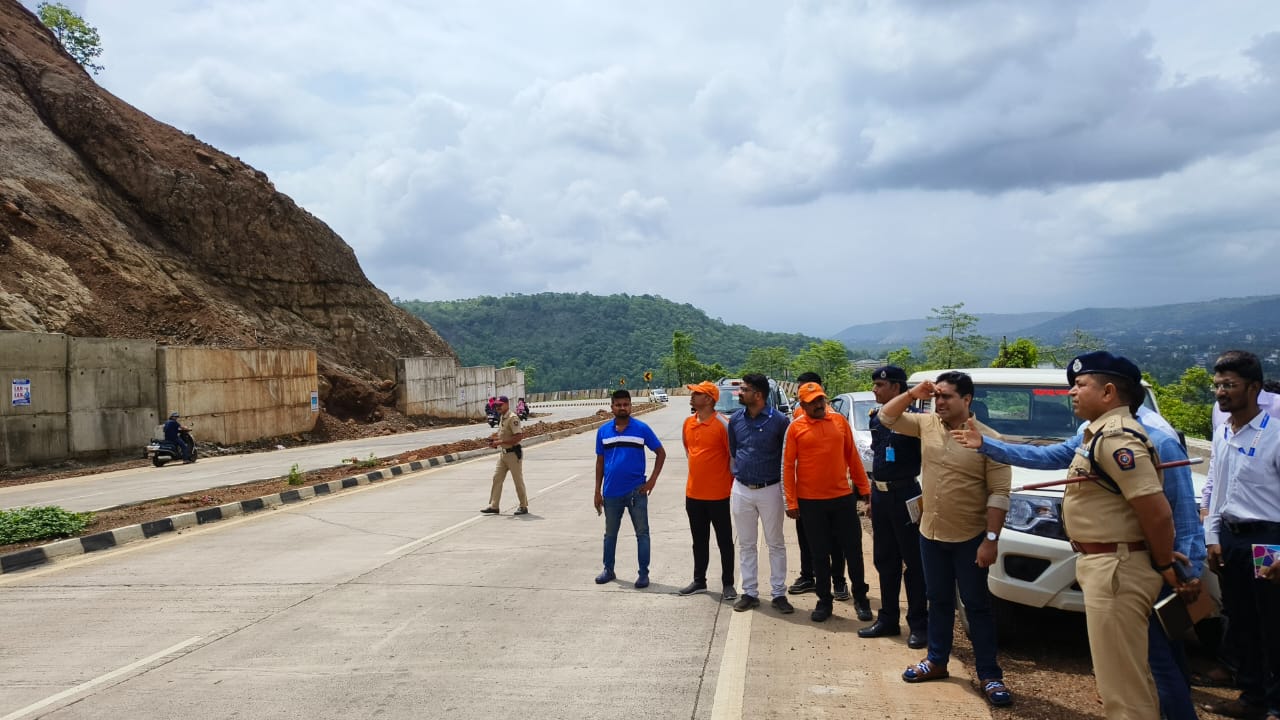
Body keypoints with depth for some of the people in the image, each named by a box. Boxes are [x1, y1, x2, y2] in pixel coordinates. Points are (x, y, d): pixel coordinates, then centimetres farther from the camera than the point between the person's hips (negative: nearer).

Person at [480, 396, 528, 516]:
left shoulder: (512, 418, -17)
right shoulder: (501, 418, 11)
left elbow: (518, 437, -25)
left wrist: (500, 442, -25)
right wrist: (495, 439, 3)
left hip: (513, 453, -9)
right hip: (503, 453, 9)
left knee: (518, 481, 1)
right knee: (497, 479, 7)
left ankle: (524, 507, 12)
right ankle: (494, 506, 13)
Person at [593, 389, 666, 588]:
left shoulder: (642, 429, -5)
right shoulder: (603, 431, 3)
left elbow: (661, 453, 1)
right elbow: (600, 462, 8)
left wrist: (652, 480, -7)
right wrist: (598, 491, 5)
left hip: (636, 491, -3)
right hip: (611, 492, 3)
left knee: (642, 533, 3)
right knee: (610, 533, 15)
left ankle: (643, 573, 13)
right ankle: (608, 570, 29)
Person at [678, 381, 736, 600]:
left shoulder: (722, 424, -14)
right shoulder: (688, 423, 6)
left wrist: (732, 483, -6)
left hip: (718, 494, -6)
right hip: (693, 493, 6)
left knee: (724, 541, 6)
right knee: (699, 540, 17)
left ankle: (728, 584, 15)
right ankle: (699, 581, 28)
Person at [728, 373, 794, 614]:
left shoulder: (778, 420, -11)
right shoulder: (735, 419, 1)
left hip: (770, 489, -4)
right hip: (741, 489, 4)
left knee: (776, 544, 7)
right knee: (746, 544, 11)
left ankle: (779, 594, 16)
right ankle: (749, 593, 21)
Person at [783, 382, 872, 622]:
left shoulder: (840, 421, 4)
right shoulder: (795, 428, -4)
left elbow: (852, 456, 9)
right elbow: (788, 466, -3)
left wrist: (864, 488, 8)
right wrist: (791, 502, -6)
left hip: (843, 497, 2)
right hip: (811, 501, -2)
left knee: (853, 549, 9)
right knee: (820, 554, 9)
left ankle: (860, 597, 26)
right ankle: (824, 601, 22)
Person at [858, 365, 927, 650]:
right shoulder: (877, 418, 10)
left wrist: (924, 495, -17)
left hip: (904, 495, -8)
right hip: (880, 494, 8)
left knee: (913, 562, 1)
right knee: (884, 560, 14)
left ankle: (919, 624, 11)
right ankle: (888, 619, 24)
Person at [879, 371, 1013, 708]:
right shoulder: (926, 424, 0)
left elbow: (999, 494, -14)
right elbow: (886, 417, 3)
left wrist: (991, 539, -18)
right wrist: (912, 394, -12)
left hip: (970, 538, -5)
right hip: (930, 534, 5)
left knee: (977, 606, 5)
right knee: (939, 601, 18)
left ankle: (989, 675, 16)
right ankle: (936, 660, 31)